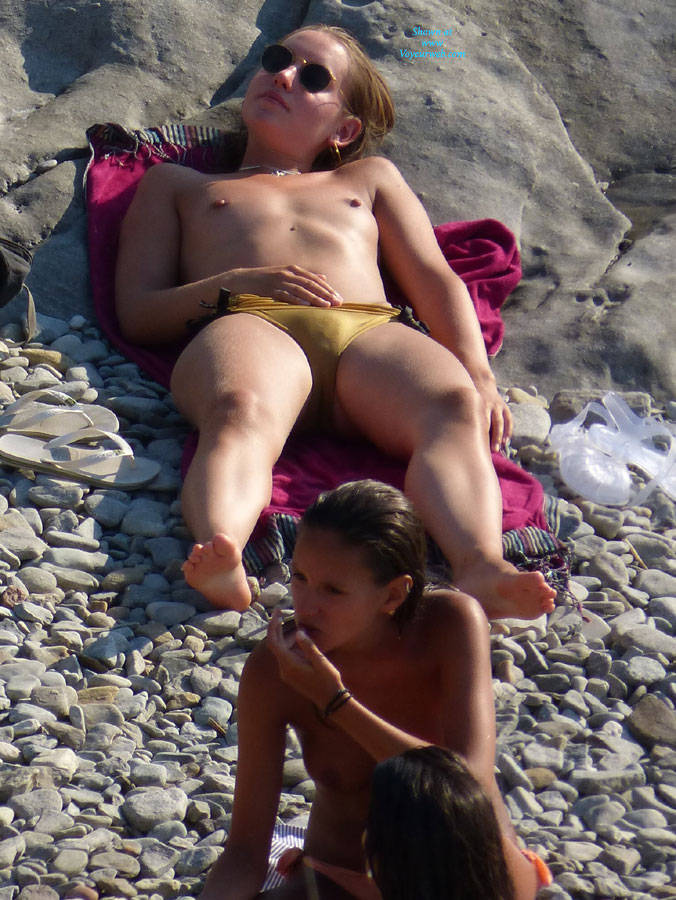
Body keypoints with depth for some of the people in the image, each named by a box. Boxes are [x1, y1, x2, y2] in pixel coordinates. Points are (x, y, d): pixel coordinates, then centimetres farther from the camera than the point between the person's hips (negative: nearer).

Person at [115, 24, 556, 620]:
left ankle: (480, 569, -63)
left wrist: (479, 376, 5)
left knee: (453, 403, -36)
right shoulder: (176, 185, 36)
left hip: (370, 332, 2)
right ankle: (219, 556, -70)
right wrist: (235, 283, 0)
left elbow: (437, 281, 27)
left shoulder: (370, 178, 42)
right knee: (240, 412, -41)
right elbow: (138, 314, 22)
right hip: (250, 325, -1)